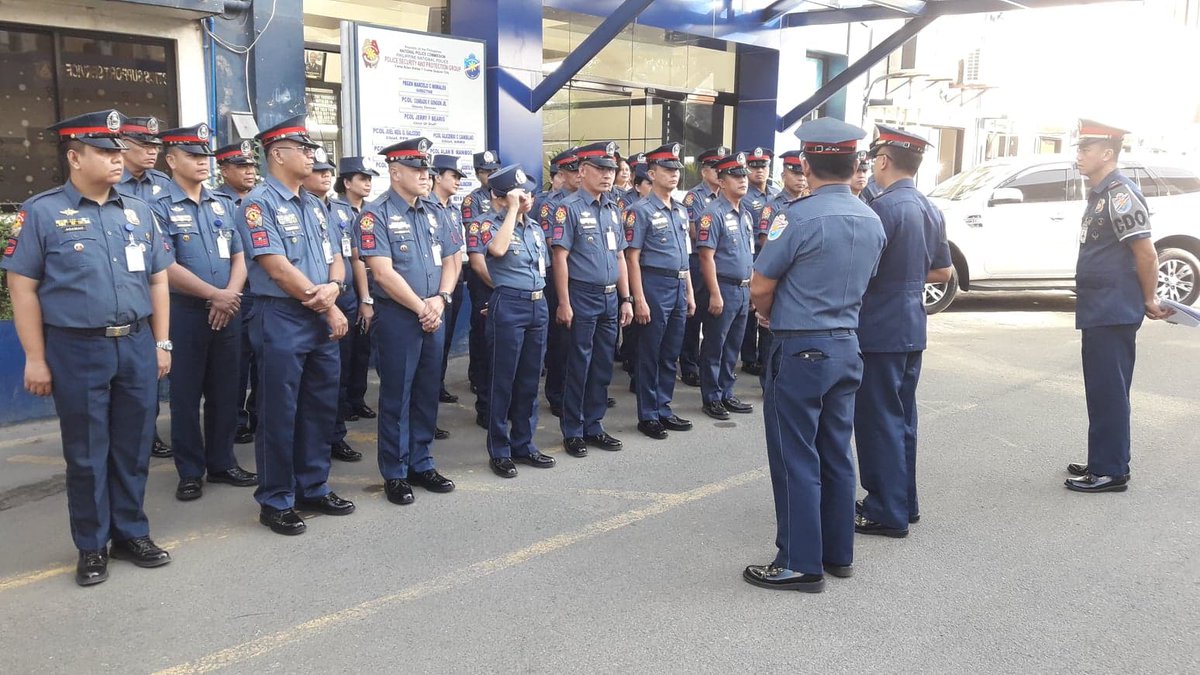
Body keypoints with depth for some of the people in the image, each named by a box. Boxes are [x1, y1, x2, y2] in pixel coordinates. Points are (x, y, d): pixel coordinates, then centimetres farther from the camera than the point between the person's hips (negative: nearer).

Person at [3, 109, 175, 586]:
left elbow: (157, 280, 13)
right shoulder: (42, 213, -3)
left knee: (134, 447, 11)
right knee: (86, 454, 7)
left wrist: (161, 343, 7)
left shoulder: (138, 212, 10)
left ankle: (132, 534, 26)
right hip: (78, 352, -3)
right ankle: (92, 547, 20)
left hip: (137, 346, 4)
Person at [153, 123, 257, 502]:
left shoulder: (223, 204, 11)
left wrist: (230, 294, -10)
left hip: (227, 312, 5)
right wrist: (214, 294, -14)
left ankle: (222, 463, 23)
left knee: (224, 393, 11)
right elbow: (167, 268, -13)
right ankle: (190, 472, 15)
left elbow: (239, 257, 8)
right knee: (186, 395, 4)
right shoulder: (160, 208, -5)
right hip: (184, 313, -4)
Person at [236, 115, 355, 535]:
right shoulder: (258, 205, -10)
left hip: (323, 319, 8)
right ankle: (276, 502, 13)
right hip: (281, 319, -8)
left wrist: (333, 288, -11)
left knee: (321, 408, 13)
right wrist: (325, 306, -12)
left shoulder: (314, 205, 15)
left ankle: (313, 489, 26)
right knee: (279, 415, 1)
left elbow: (334, 257, 13)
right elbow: (277, 267, -17)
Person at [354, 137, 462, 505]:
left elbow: (451, 261, 11)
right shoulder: (376, 215, -9)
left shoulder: (434, 213, 11)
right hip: (398, 317, -6)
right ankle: (395, 474, 13)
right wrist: (421, 309, -13)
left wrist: (440, 300, -6)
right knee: (396, 397, 2)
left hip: (434, 316, 6)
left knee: (428, 393, 12)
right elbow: (383, 272, -16)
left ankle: (421, 464, 25)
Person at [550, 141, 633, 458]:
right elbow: (560, 257, -12)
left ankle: (593, 426, 24)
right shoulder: (569, 208, -8)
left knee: (603, 367, 12)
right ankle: (572, 431, 14)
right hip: (582, 297, -6)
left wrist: (626, 299, 12)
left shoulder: (612, 210, 13)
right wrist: (564, 303, -16)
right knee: (578, 367, 2)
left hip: (610, 298, 7)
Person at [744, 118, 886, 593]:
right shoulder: (872, 221, 6)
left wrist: (770, 316, 11)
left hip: (799, 350, -7)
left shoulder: (798, 216, -17)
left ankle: (801, 564, 9)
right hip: (847, 346, 7)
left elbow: (760, 289, -12)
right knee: (836, 454, 15)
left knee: (796, 459, 2)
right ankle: (838, 553, 26)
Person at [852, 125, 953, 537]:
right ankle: (904, 502, 27)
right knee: (902, 416, 17)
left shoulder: (885, 207, -17)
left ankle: (886, 513, 6)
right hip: (912, 328, 9)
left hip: (879, 330, -9)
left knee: (878, 420, -1)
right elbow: (942, 272, 17)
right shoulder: (931, 210, 10)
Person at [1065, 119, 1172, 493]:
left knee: (1109, 391, -4)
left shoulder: (1120, 193, -15)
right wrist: (1144, 301, 18)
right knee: (1102, 391, 16)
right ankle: (1102, 463, 26)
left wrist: (1149, 300, -7)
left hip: (1113, 312, -10)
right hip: (1099, 311, 10)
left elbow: (1146, 254, -18)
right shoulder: (1099, 193, 15)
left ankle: (1111, 472, 3)